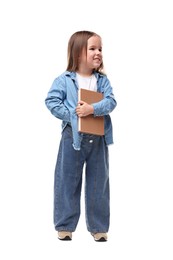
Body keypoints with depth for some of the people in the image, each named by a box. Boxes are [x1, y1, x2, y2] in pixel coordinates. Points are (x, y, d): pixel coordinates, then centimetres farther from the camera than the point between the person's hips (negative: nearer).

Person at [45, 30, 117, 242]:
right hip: (73, 137, -3)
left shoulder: (103, 80, 3)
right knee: (67, 182, 5)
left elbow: (111, 101, -7)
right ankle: (64, 226, 17)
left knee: (99, 183, 9)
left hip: (98, 139, 3)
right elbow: (51, 101, -8)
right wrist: (72, 114, -16)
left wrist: (92, 109, -23)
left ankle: (98, 226, 21)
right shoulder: (64, 80, -5)